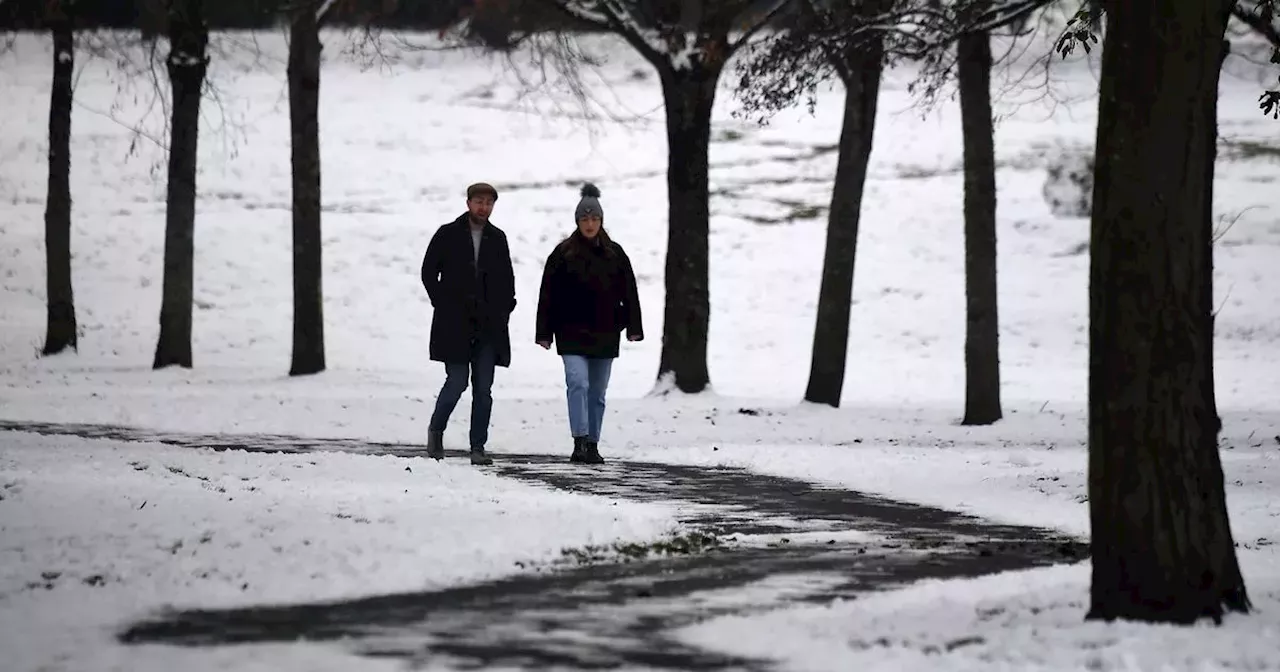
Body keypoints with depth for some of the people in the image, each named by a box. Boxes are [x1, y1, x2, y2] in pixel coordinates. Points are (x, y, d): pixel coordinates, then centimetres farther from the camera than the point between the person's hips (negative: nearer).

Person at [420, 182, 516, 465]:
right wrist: (444, 306, -4)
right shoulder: (448, 235, 1)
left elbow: (507, 279, 18)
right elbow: (429, 273, 3)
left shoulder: (498, 239, 10)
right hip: (455, 325, -3)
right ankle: (436, 429, 17)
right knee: (457, 383, -7)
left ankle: (478, 448, 5)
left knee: (483, 389, 1)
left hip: (489, 327, 3)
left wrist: (503, 311, 6)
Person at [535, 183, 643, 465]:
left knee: (597, 392, 7)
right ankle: (580, 442, -22)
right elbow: (548, 294, 0)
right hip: (572, 333, -3)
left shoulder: (615, 254, 7)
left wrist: (633, 328, 1)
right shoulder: (563, 253, 0)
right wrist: (544, 333, -3)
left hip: (605, 333, 3)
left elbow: (629, 293, 9)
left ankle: (592, 446, 14)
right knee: (578, 383, -18)